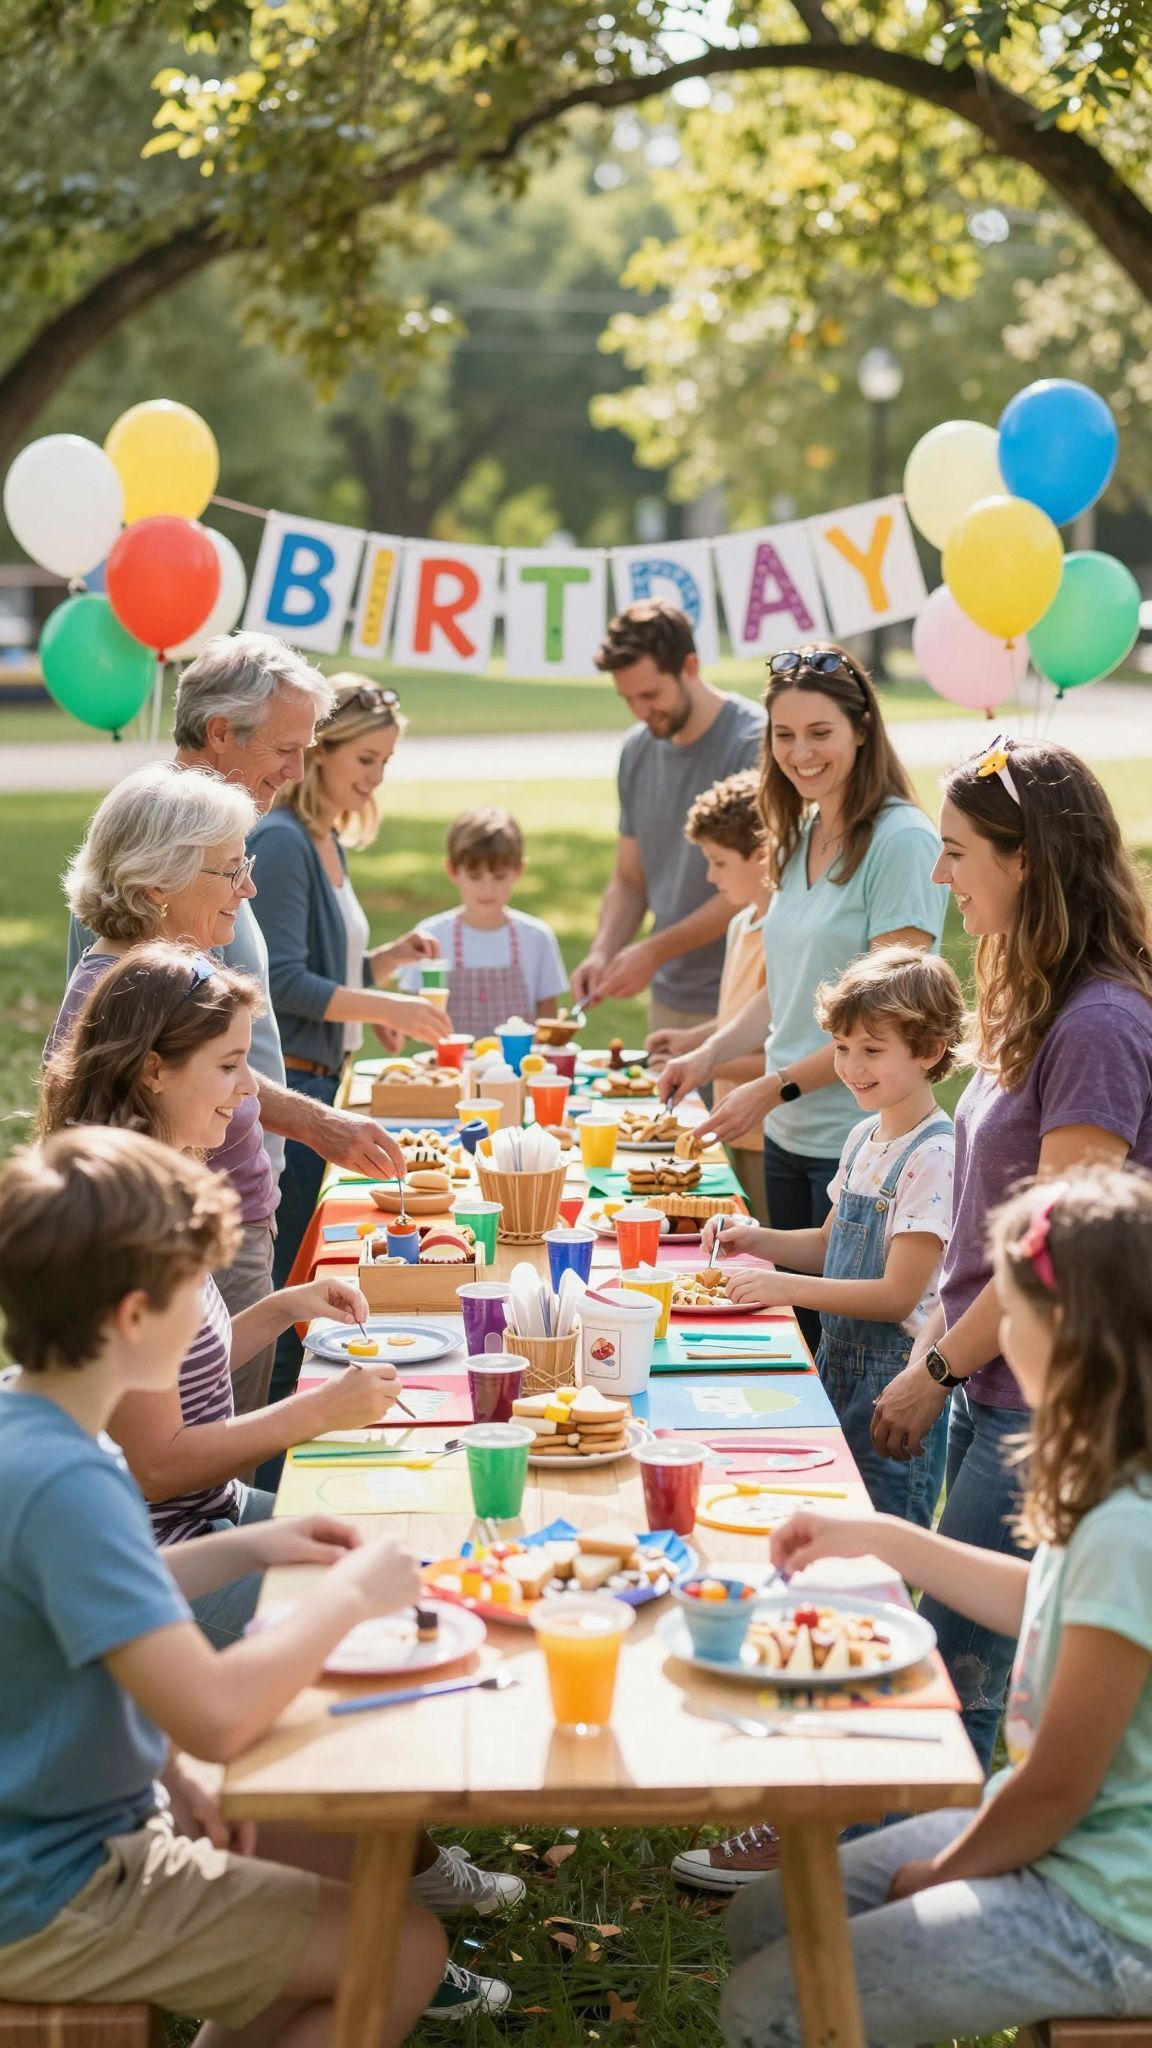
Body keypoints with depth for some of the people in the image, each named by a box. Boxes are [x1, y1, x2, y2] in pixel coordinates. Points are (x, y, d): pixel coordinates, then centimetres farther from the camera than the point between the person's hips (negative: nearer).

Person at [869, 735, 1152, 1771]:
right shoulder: (1037, 1007, 10)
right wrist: (932, 1348, 13)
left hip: (1046, 1420, -9)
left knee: (955, 1678, -2)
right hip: (989, 1395, 9)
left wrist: (935, 1370, -10)